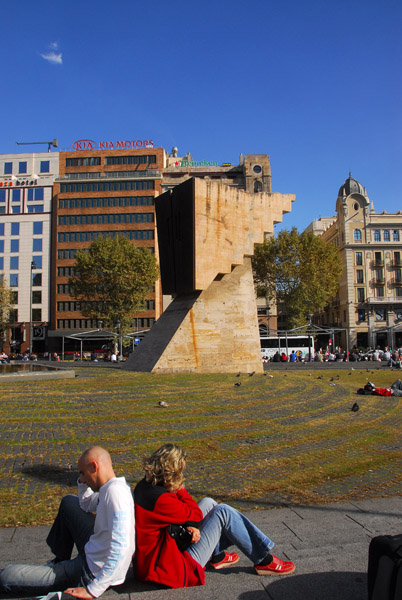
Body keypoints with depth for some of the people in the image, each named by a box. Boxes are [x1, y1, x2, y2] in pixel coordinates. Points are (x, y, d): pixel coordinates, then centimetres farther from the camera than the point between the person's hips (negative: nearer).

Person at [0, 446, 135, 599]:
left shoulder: (115, 491, -30)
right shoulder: (109, 488, 0)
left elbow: (120, 549, -33)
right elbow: (85, 505, 19)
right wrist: (83, 482, 1)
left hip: (94, 572, -9)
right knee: (69, 501, 21)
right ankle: (59, 561, 32)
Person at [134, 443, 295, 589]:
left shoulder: (144, 486, -1)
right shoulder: (161, 499, -30)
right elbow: (196, 514, -14)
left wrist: (190, 526, -11)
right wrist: (179, 487, -8)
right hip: (174, 569, -9)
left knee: (208, 503, 10)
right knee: (222, 512, -10)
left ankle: (217, 556, 27)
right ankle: (263, 561, 5)